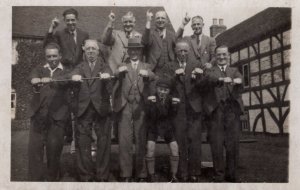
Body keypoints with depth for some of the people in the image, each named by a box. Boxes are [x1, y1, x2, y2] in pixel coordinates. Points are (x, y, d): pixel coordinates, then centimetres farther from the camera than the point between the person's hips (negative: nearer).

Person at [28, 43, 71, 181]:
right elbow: (33, 79, -6)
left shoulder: (66, 72, 9)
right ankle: (35, 178, 12)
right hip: (38, 114, 2)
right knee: (34, 147, 0)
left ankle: (52, 178, 19)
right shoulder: (39, 69, 16)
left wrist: (48, 79, -33)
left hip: (57, 115, -2)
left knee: (54, 148, 2)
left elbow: (64, 81, -14)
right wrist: (40, 81, -31)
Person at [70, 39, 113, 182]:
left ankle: (102, 176, 14)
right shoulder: (79, 67, 14)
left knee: (103, 144, 2)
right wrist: (74, 77, -29)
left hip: (101, 109, -1)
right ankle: (85, 176, 14)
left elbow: (109, 90, -4)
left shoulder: (105, 67, 9)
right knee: (83, 144, 2)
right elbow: (73, 75, -6)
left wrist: (106, 79, -24)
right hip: (83, 110, 1)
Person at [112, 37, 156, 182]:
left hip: (141, 106, 0)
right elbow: (117, 75, -9)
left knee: (141, 141, 3)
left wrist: (147, 74, -31)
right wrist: (119, 71, -32)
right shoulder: (123, 66, 14)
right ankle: (125, 174, 6)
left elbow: (152, 77, -7)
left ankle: (141, 174, 14)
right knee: (124, 141, -2)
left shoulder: (145, 66, 14)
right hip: (125, 106, 0)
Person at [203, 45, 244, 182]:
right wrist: (222, 79, -31)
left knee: (233, 144, 2)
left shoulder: (234, 71, 21)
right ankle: (219, 175, 9)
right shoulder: (210, 71, 16)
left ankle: (231, 175, 14)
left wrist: (238, 81, -27)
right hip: (216, 109, -1)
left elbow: (240, 80, -2)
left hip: (232, 109, 2)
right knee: (216, 144, -1)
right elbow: (210, 78, -9)